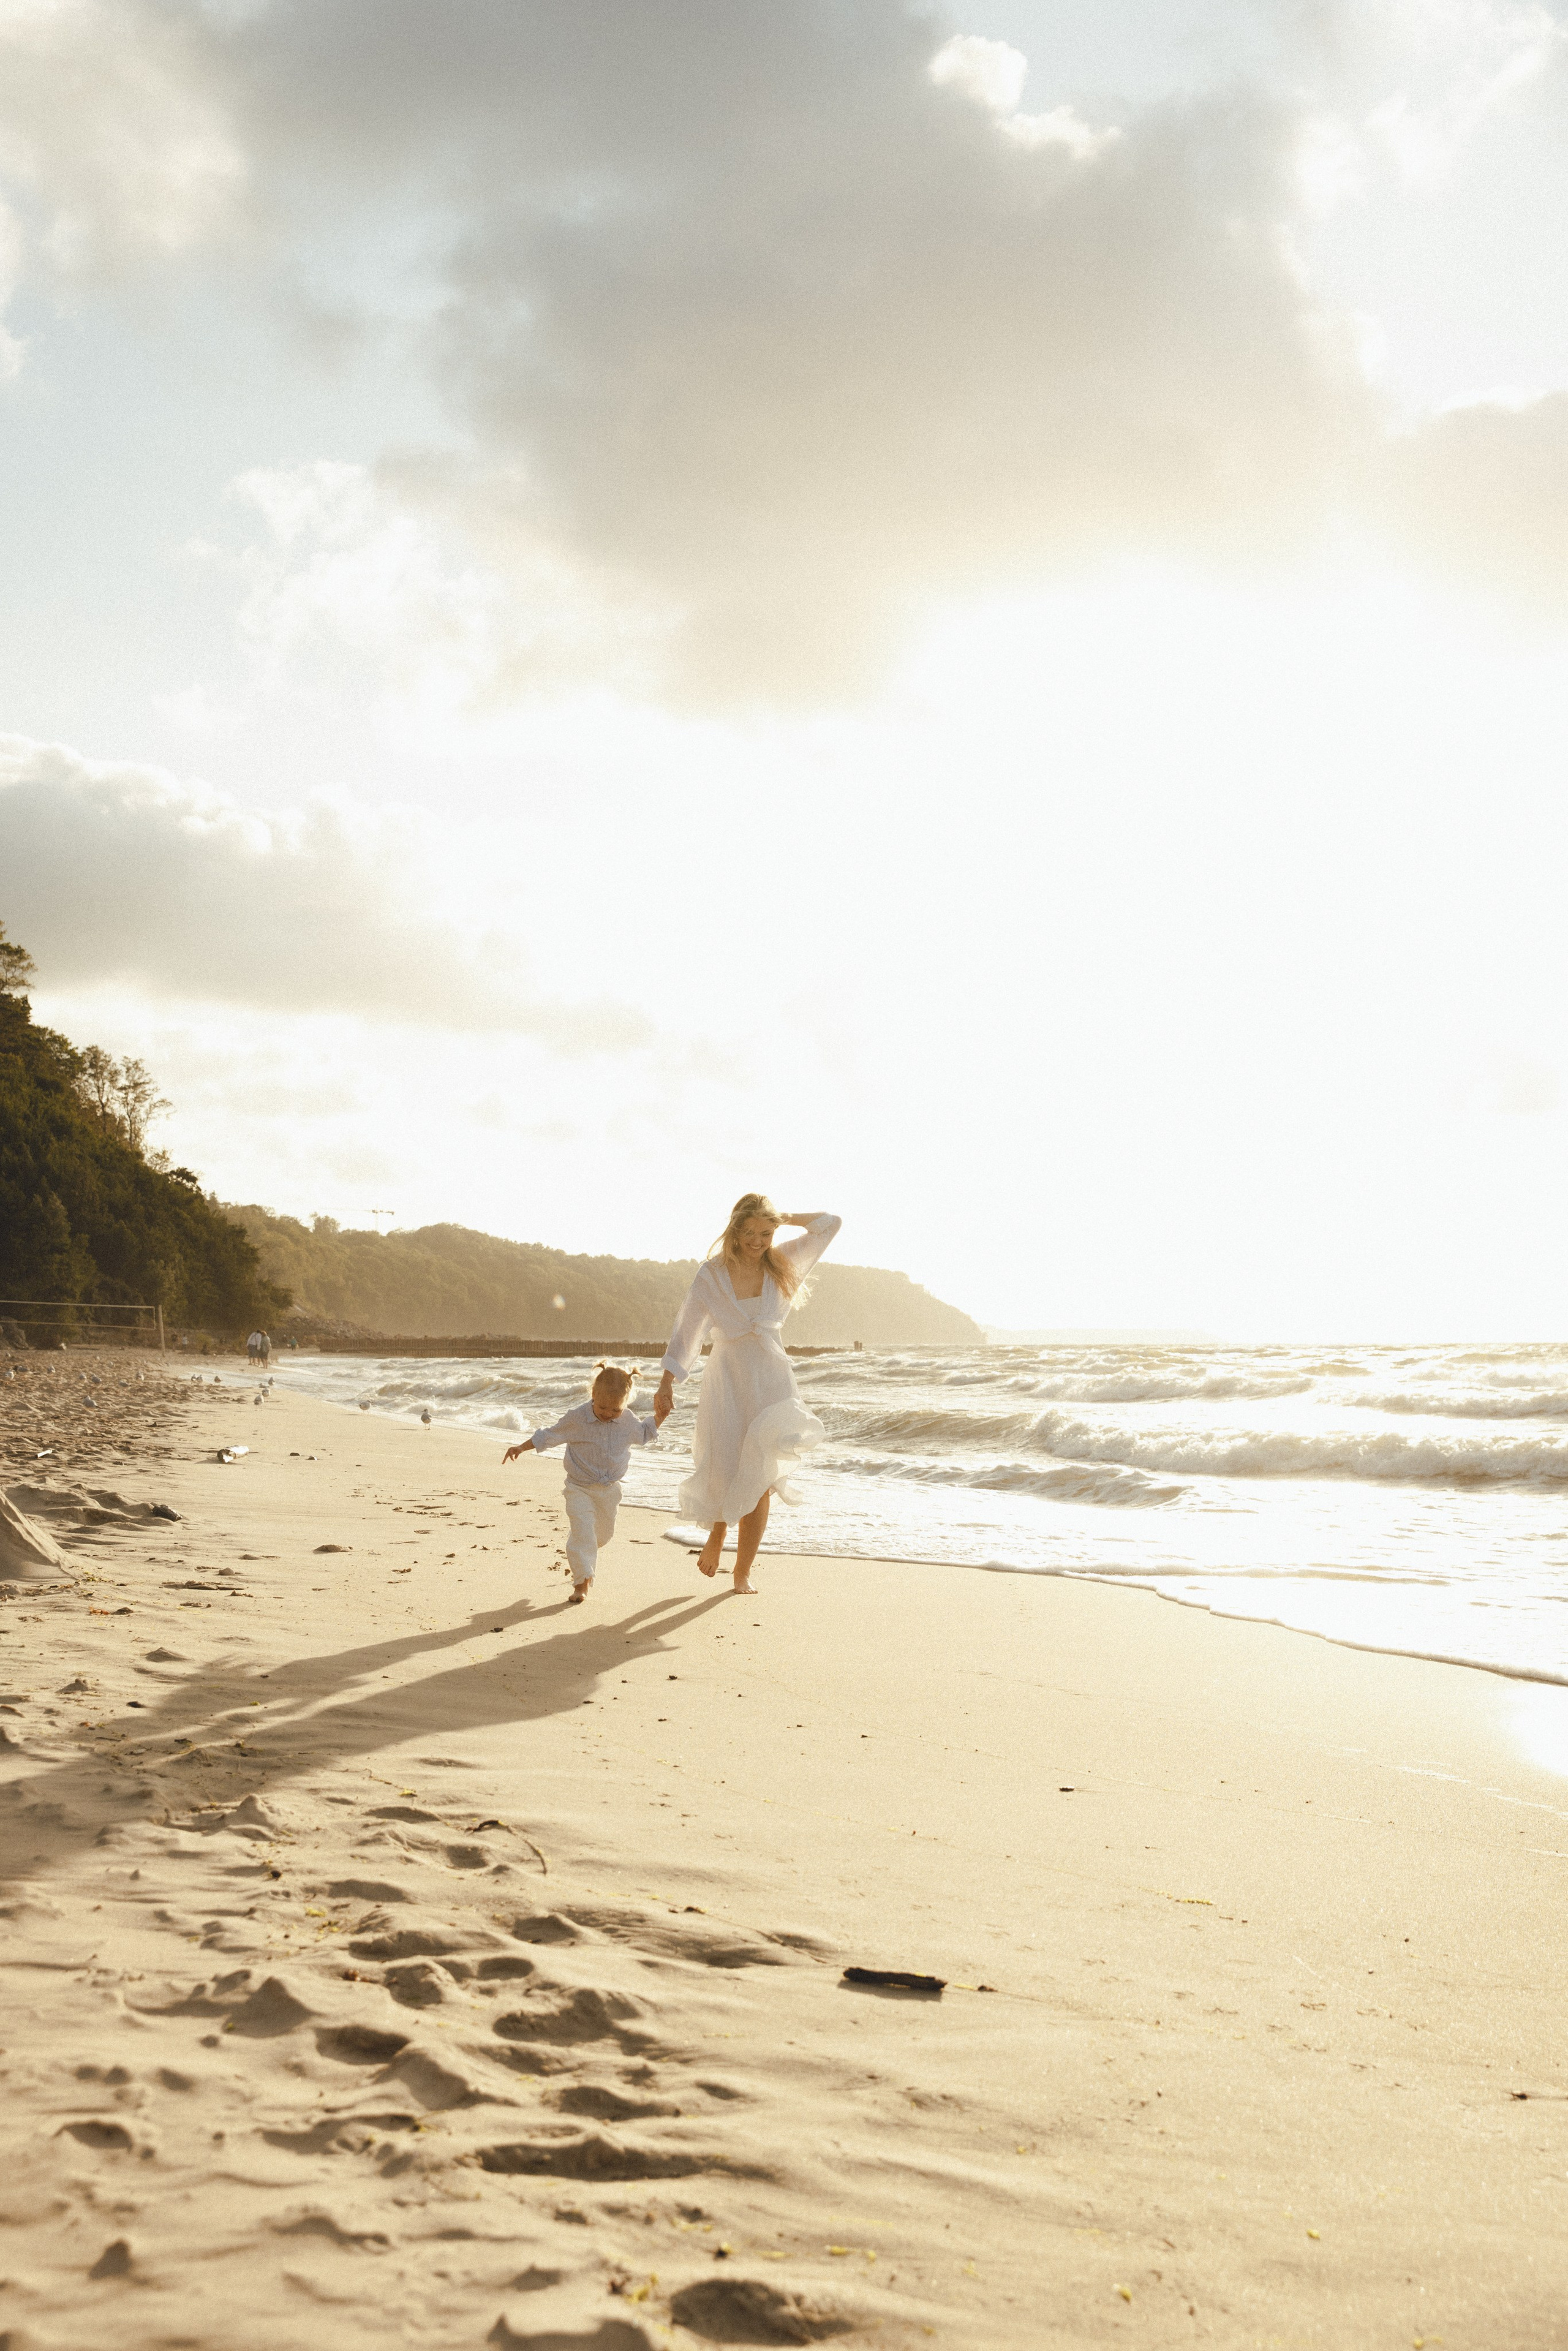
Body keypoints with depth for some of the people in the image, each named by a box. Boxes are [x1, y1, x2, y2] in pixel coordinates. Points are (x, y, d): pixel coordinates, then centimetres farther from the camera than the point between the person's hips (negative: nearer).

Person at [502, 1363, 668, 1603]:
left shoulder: (628, 1421, -7)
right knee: (582, 1533, -16)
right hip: (580, 1489, -4)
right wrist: (520, 1448, -12)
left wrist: (658, 1417, -1)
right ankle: (581, 1583, -8)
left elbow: (644, 1434, 15)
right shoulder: (577, 1418, -19)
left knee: (603, 1533, 20)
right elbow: (548, 1437, -8)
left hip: (610, 1489, 4)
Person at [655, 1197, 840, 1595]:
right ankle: (716, 1535, 31)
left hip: (771, 1379, 2)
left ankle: (743, 1571, 10)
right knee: (725, 1472, -3)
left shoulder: (783, 1264, 2)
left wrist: (783, 1217, -1)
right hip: (727, 1379, -2)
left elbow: (831, 1223, 3)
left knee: (760, 1480, -2)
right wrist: (667, 1383, -9)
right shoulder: (712, 1274, -4)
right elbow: (687, 1330, -3)